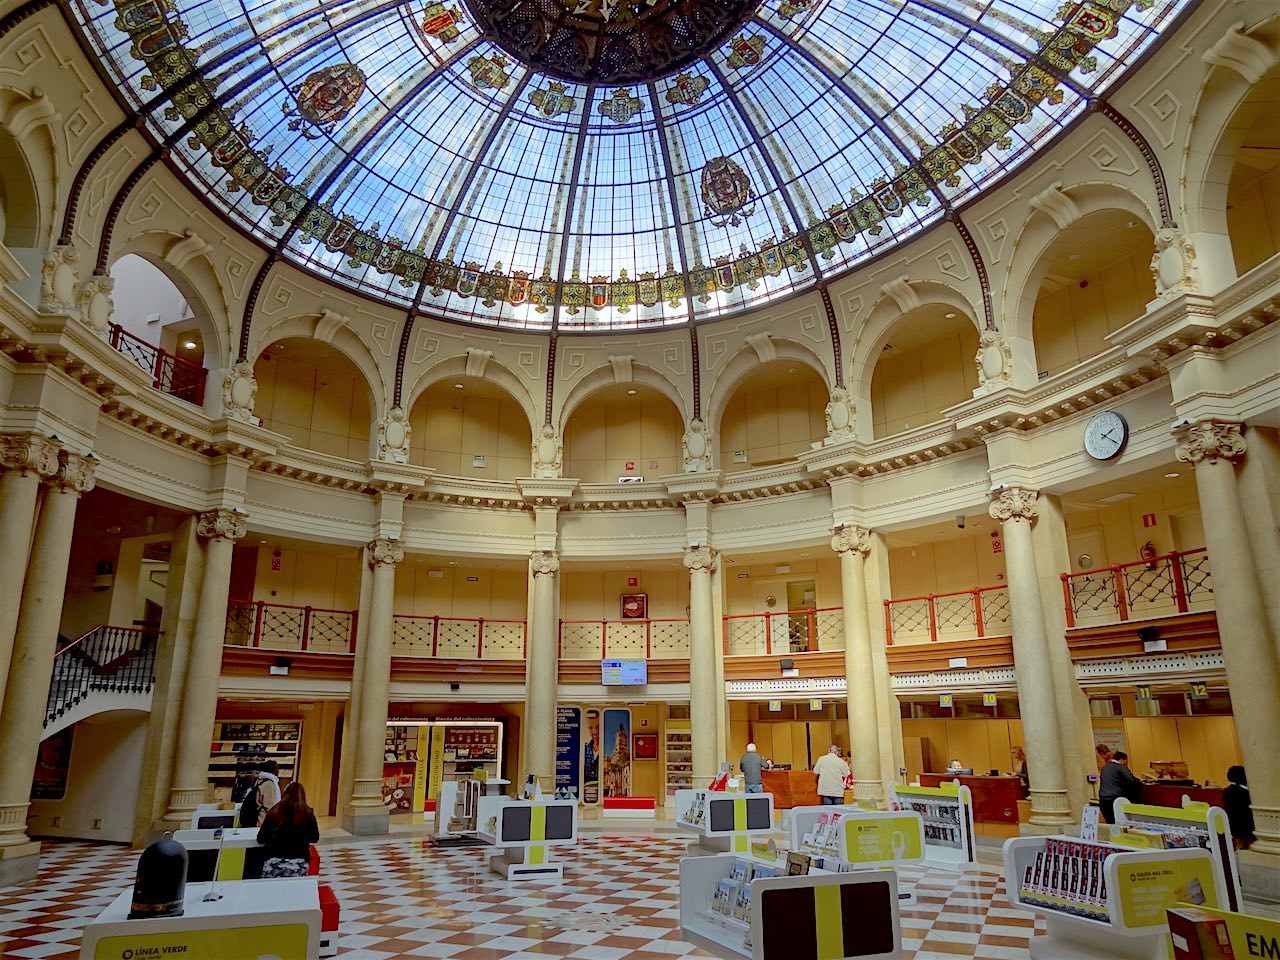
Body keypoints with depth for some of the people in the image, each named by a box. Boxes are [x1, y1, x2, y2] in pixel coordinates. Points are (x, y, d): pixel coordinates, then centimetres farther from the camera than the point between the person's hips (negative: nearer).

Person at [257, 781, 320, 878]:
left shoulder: (273, 812, 3)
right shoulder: (308, 814, 1)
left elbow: (260, 839, 8)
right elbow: (314, 838, 11)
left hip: (274, 862, 0)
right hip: (299, 864, 0)